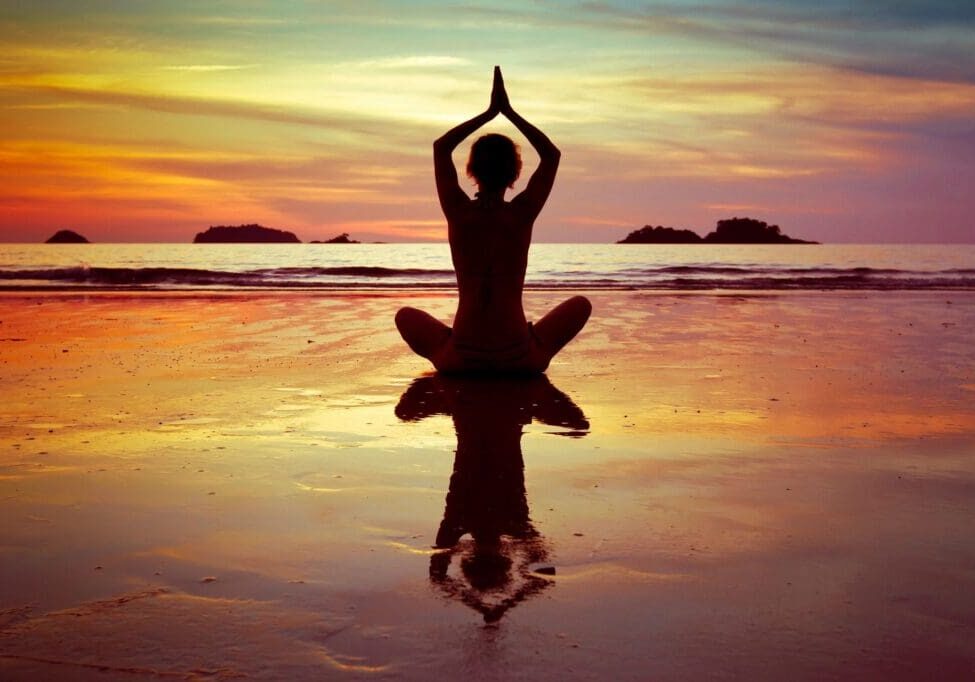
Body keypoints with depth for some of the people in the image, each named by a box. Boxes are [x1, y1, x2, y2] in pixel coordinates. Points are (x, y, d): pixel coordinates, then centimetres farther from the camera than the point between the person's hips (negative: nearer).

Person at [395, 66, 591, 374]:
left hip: (460, 359, 1)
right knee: (580, 304, 24)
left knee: (406, 315, 30)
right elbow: (552, 154, 9)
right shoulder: (522, 213, -7)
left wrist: (489, 113, 11)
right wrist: (509, 111, 9)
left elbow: (440, 147, 11)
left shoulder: (458, 212, -6)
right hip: (519, 359, -1)